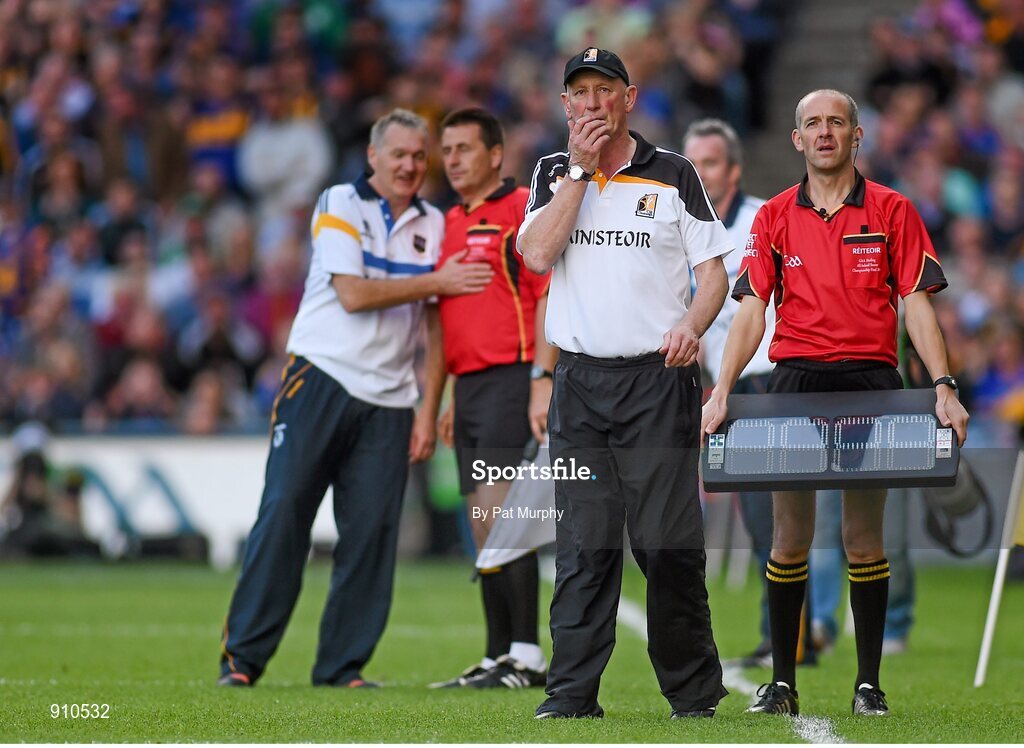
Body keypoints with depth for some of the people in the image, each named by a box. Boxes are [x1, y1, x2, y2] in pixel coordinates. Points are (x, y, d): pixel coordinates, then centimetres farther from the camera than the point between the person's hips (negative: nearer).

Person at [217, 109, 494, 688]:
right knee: (284, 513, -8)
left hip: (389, 400, 4)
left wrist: (429, 412, 4)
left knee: (372, 532, -2)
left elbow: (437, 326, 10)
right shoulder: (339, 206, -1)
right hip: (320, 380, -3)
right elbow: (353, 294, -12)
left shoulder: (434, 226, 11)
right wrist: (434, 282, -9)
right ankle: (243, 655, -3)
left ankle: (343, 663, 6)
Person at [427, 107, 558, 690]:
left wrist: (542, 380, -19)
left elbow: (550, 294, -12)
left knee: (499, 515, -15)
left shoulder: (525, 209, -6)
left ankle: (527, 657, -14)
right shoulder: (451, 222, 19)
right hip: (471, 384, 9)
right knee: (485, 528, 8)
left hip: (512, 380, -8)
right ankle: (498, 657, 11)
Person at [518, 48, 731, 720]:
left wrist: (692, 325, -15)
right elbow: (537, 254, -5)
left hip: (658, 380, -2)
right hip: (579, 381, 2)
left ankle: (694, 690, 4)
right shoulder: (554, 175, 12)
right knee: (583, 545, 0)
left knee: (669, 544, -5)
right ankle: (572, 691, 2)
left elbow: (714, 269, 5)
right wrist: (580, 168, -6)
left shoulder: (673, 175, 6)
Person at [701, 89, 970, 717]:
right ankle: (782, 682, 7)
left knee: (864, 539, 1)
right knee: (790, 538, 0)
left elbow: (917, 305, 1)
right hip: (796, 378, 1)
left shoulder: (892, 211, 5)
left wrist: (944, 386, -10)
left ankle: (869, 683, 7)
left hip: (870, 378, -1)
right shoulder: (774, 218, 9)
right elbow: (751, 312, 5)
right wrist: (721, 393, -6)